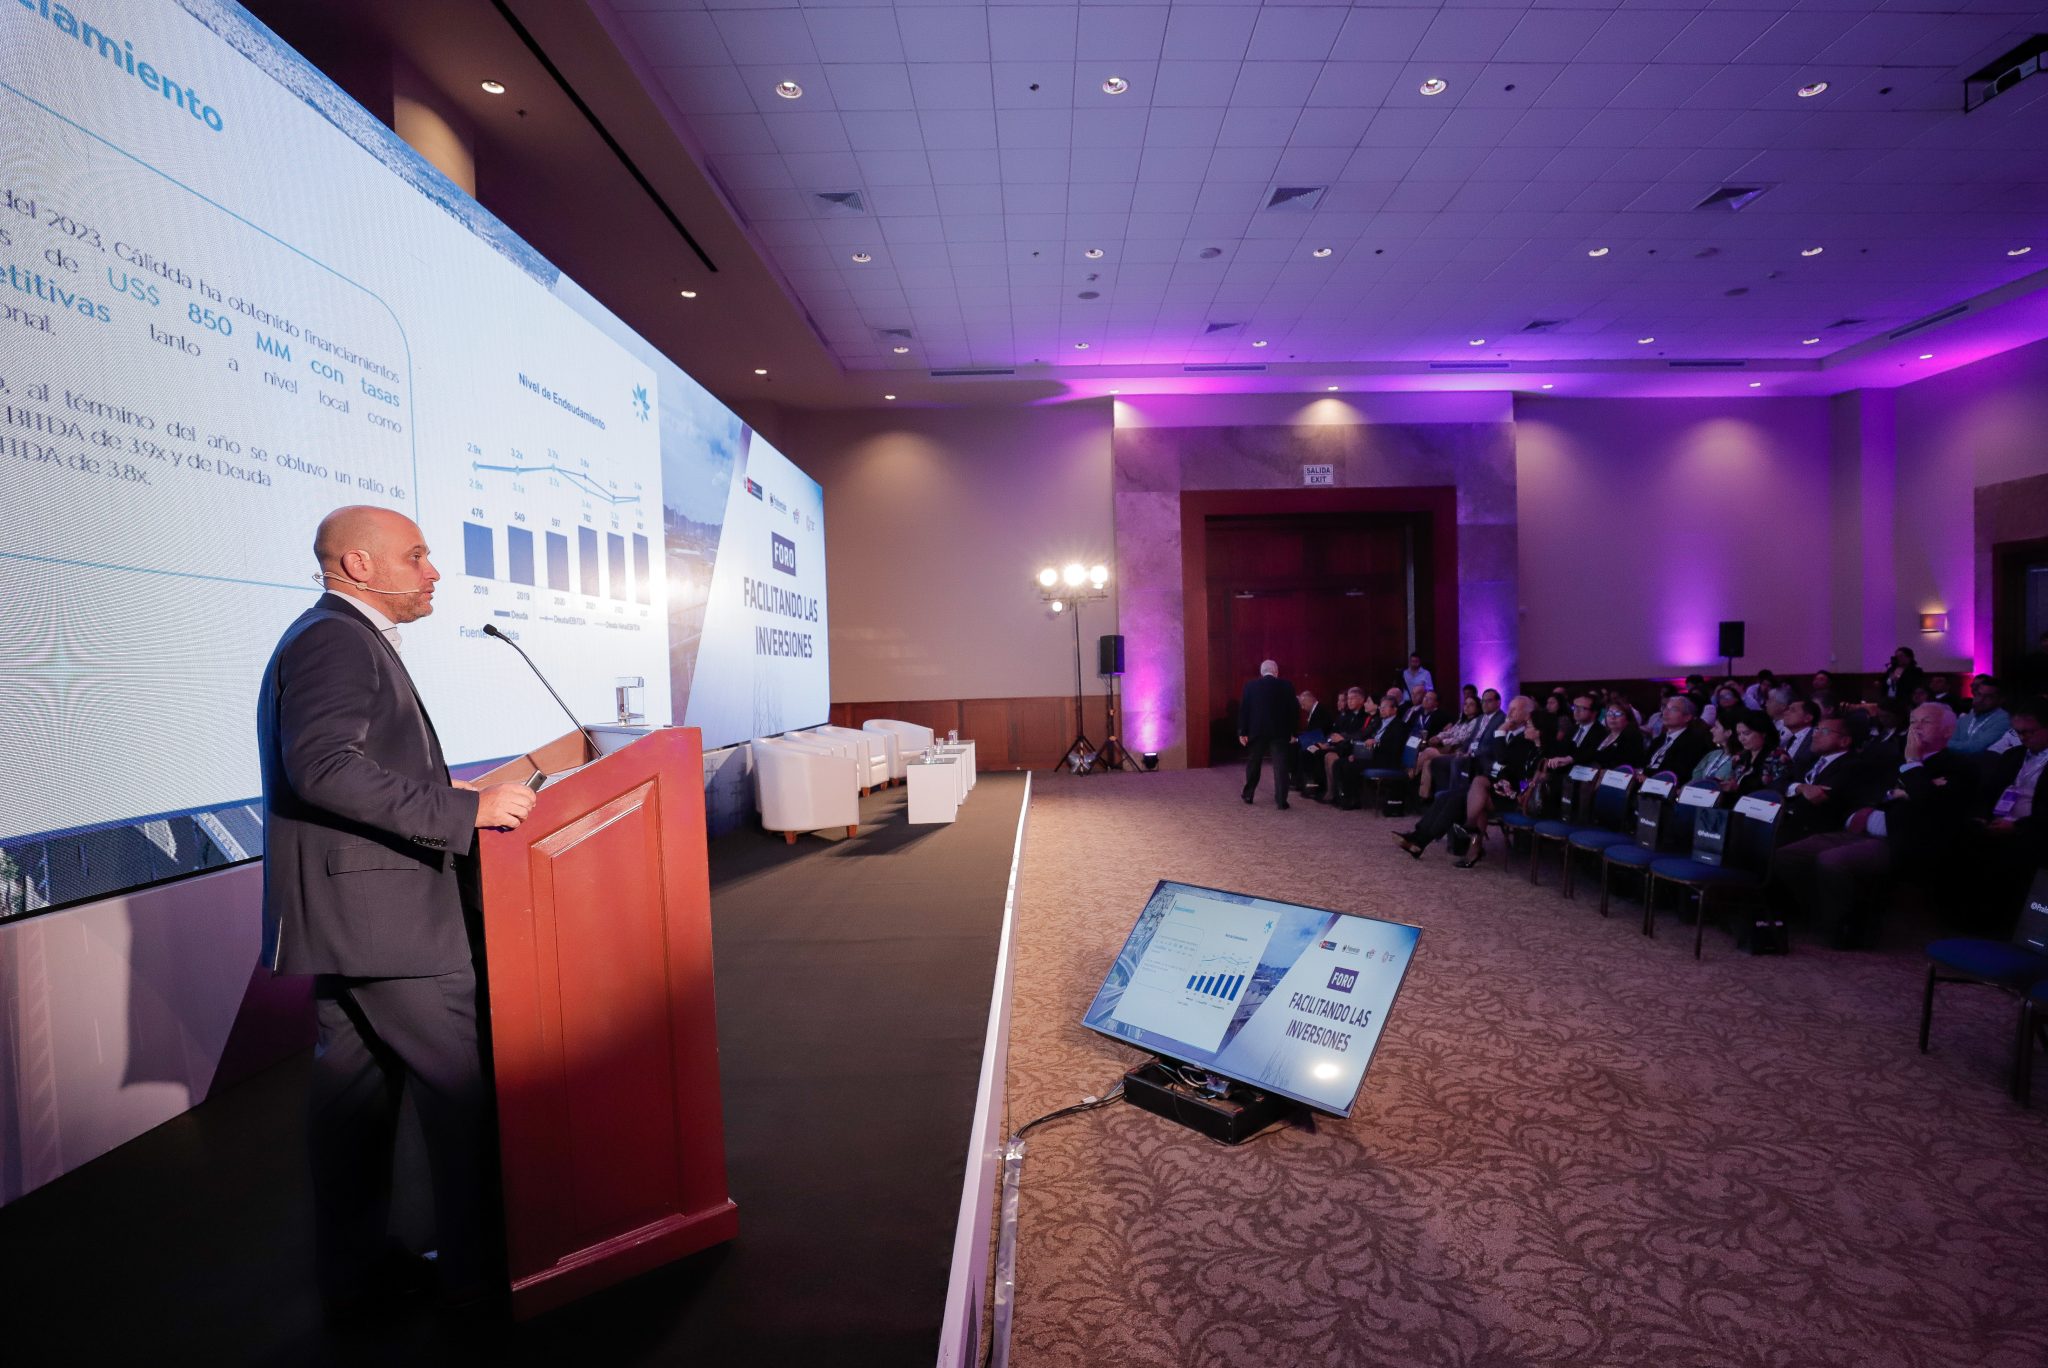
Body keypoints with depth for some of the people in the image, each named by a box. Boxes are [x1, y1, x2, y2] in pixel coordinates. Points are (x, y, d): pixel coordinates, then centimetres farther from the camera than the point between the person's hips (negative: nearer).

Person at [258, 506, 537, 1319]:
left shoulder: (340, 640, 18)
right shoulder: (336, 639, -14)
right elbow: (323, 766, -26)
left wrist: (443, 796, 18)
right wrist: (463, 810, -27)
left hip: (346, 913, 11)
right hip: (375, 910, -11)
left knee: (357, 1084, 16)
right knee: (462, 1077, -1)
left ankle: (354, 1271, 29)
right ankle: (478, 1265, 13)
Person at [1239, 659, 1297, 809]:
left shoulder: (1250, 686, 0)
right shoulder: (1287, 686, 0)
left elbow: (1243, 710, 0)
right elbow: (1293, 711, 1)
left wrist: (1242, 732, 3)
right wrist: (1292, 733, 7)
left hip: (1256, 731, 1)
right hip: (1280, 732, -1)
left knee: (1253, 764, 16)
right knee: (1280, 766, 0)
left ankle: (1248, 795, 26)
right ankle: (1281, 801, -4)